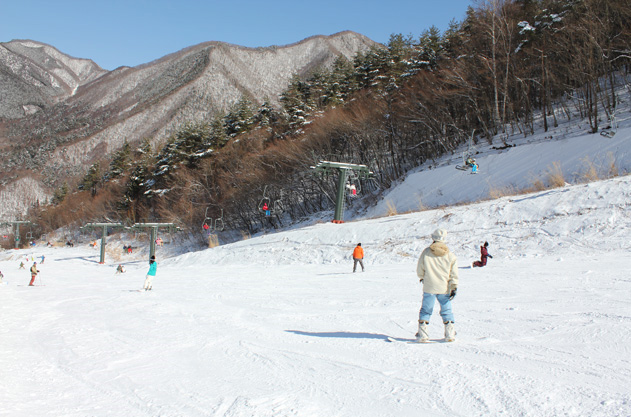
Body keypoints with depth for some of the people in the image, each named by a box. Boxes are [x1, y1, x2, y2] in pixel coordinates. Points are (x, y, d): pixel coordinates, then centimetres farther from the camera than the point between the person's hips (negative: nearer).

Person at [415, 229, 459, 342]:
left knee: (426, 310, 8)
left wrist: (422, 278, 22)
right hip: (444, 288, 1)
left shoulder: (426, 252, -6)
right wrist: (454, 288, 4)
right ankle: (450, 334, 14)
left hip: (429, 287, -1)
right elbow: (454, 274, -1)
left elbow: (420, 270, 3)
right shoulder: (450, 255, -2)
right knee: (446, 310, 13)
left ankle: (423, 334, 5)